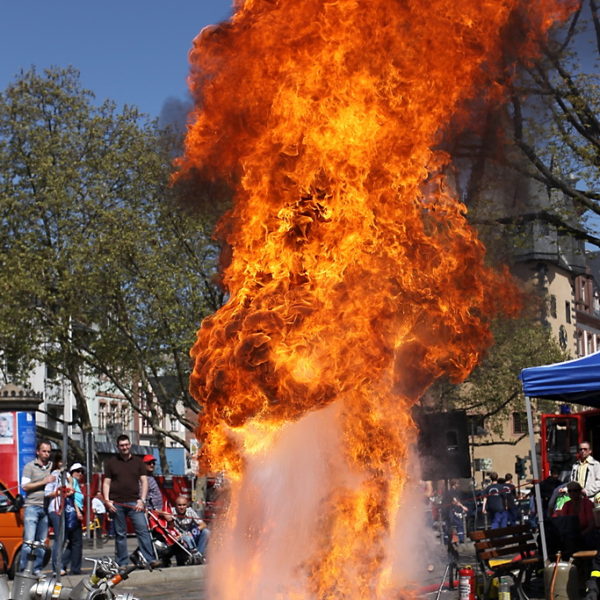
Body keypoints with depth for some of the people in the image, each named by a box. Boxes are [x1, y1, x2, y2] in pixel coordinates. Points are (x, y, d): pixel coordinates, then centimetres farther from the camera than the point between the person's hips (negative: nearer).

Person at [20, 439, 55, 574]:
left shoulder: (52, 466, 14)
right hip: (32, 506, -5)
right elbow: (24, 486, -7)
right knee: (29, 541, -11)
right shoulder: (30, 466, 1)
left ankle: (37, 569, 11)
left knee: (42, 542, 6)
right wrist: (43, 482, -10)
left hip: (46, 508, 5)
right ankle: (23, 570, -8)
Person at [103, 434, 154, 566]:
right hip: (116, 503, 0)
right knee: (120, 534, 5)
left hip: (134, 502, 0)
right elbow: (106, 483, 8)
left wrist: (142, 500, -4)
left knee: (143, 530, -10)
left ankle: (149, 560, -11)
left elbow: (144, 481, 8)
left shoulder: (138, 462, 11)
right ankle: (122, 563, 10)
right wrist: (107, 500, -6)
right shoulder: (111, 462, 10)